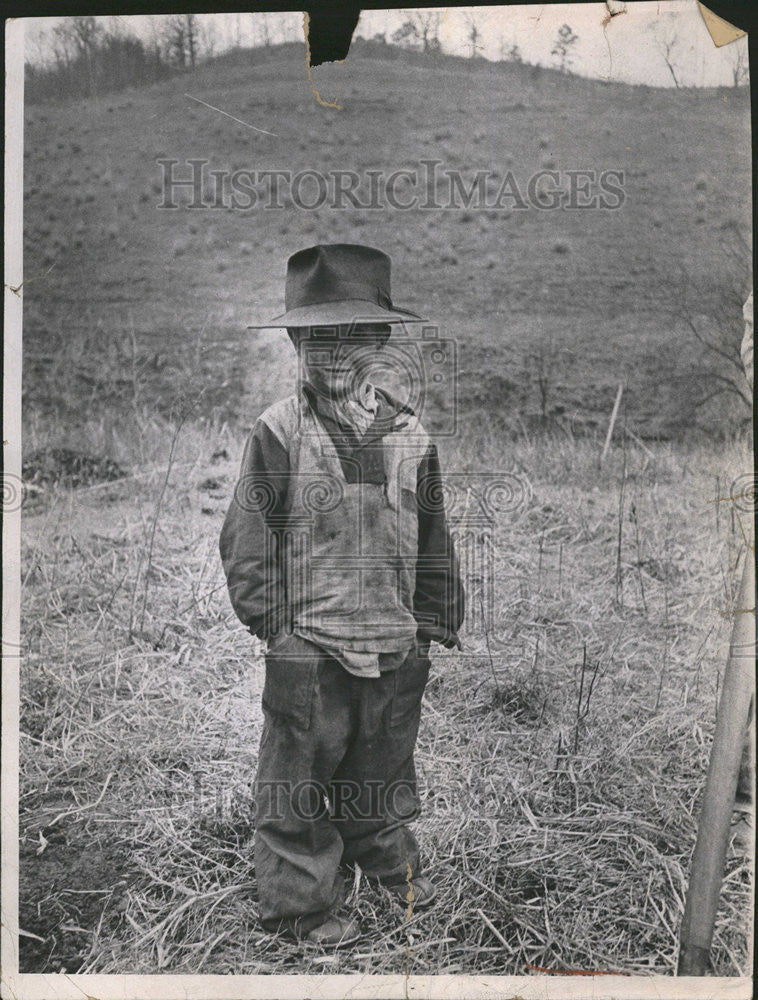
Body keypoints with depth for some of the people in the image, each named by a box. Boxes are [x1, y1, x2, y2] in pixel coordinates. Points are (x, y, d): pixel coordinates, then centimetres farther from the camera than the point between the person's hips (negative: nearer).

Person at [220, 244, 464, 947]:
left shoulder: (409, 434, 3)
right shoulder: (278, 432, -9)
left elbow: (432, 539, 10)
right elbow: (246, 540, -5)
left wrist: (438, 621, 12)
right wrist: (271, 621, -7)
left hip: (396, 646, 4)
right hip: (307, 651, -3)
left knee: (384, 765, 22)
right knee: (299, 779, 9)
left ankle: (387, 859, 47)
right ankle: (301, 902, 29)